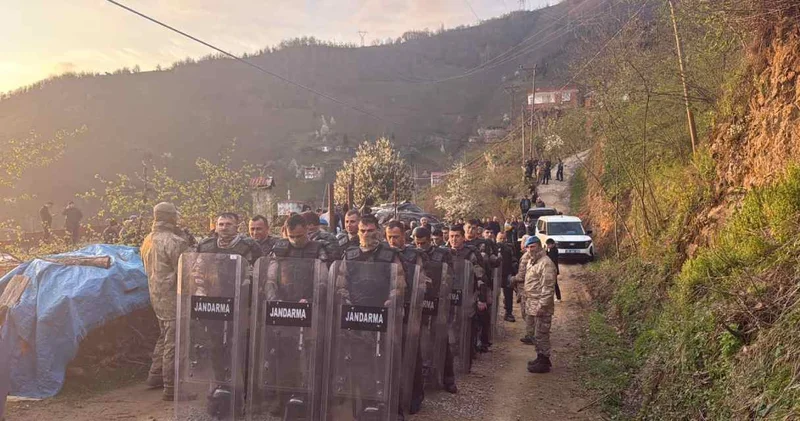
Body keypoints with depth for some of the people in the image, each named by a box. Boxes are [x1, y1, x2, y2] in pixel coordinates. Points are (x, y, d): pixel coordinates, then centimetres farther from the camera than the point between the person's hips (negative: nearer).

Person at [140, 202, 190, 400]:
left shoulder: (148, 241, 10)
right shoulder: (175, 242, -19)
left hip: (156, 296, 9)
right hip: (173, 298, -9)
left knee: (164, 337, 24)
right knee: (173, 343, -3)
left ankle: (155, 376, 32)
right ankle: (171, 388, 2)